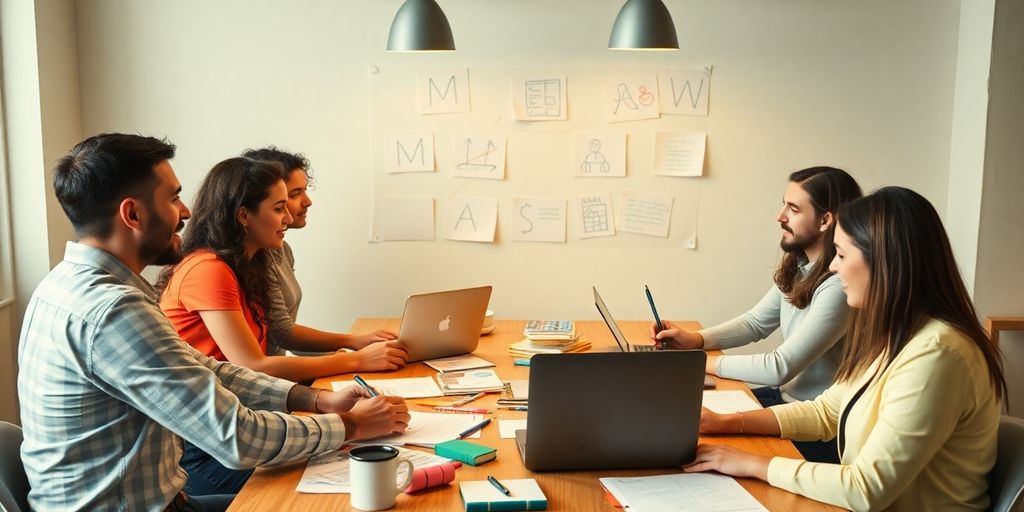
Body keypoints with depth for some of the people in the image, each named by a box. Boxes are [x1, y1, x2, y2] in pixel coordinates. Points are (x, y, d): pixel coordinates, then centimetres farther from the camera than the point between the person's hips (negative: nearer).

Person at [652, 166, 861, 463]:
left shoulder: (840, 287, -26)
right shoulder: (796, 268, 2)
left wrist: (706, 363, -14)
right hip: (784, 395, 8)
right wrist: (695, 340, -1)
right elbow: (756, 322, 14)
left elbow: (780, 368, -24)